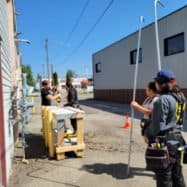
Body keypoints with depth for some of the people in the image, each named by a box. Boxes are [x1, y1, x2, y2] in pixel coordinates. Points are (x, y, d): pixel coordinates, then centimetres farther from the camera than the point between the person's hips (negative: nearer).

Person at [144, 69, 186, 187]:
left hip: (163, 144, -8)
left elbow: (158, 126, -21)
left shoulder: (163, 100, -20)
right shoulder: (176, 98, 6)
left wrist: (147, 134, -4)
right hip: (174, 141, 8)